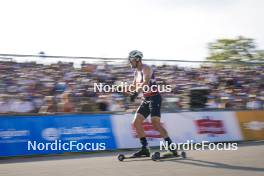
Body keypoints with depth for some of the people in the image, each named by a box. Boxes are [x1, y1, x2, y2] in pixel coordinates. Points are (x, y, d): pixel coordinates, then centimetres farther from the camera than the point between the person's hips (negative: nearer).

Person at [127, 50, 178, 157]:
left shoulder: (146, 69, -13)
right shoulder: (136, 72, 15)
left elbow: (145, 83, -31)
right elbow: (134, 86, 15)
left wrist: (136, 92, -45)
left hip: (154, 98, -9)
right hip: (146, 100, 9)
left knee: (155, 124, -19)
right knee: (136, 123, 2)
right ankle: (144, 149, 8)